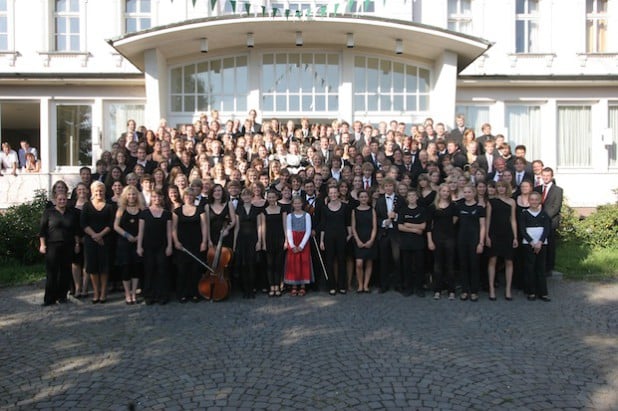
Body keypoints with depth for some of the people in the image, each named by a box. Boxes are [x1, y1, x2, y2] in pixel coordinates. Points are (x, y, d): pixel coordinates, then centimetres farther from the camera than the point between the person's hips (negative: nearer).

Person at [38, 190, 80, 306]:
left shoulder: (71, 213, 11)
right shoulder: (48, 212, 2)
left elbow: (76, 231, 14)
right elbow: (42, 230, 0)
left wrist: (77, 243, 8)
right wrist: (42, 244, -6)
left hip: (68, 246, 3)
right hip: (52, 246, -3)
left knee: (65, 271, 5)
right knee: (51, 272, -3)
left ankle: (62, 295, 15)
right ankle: (50, 298, 1)